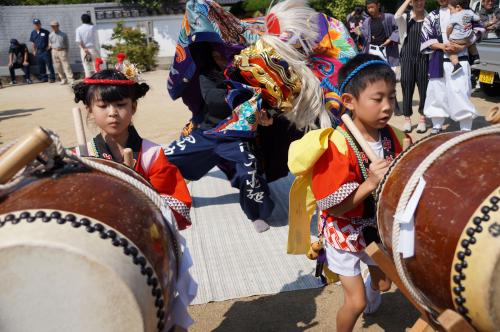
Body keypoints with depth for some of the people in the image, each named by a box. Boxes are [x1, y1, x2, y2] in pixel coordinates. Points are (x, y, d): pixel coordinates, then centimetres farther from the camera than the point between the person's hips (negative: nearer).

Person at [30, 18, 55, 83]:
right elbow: (33, 43, 17)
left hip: (46, 50, -5)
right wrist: (34, 51, 13)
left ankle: (52, 78, 0)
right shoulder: (33, 33, 9)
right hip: (38, 52, 5)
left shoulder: (45, 32, -4)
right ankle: (43, 78, 18)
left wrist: (49, 46, -10)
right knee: (40, 66, 9)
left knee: (49, 65, -5)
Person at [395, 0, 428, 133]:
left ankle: (422, 119, 15)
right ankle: (407, 119, 14)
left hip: (424, 58, 0)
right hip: (407, 58, 0)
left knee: (424, 88, 4)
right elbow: (396, 16, -21)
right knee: (407, 88, 4)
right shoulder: (405, 18, 2)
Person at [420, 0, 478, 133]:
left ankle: (466, 130, -1)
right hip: (438, 61, 3)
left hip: (460, 59, -3)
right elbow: (425, 39, 5)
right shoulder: (432, 16, 12)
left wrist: (462, 46, -11)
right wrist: (442, 46, -11)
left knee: (461, 94, -8)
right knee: (437, 92, 6)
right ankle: (437, 127, 20)